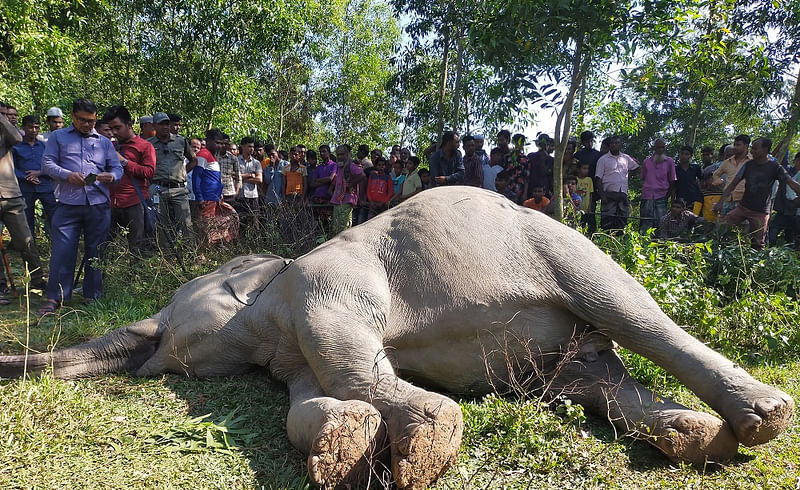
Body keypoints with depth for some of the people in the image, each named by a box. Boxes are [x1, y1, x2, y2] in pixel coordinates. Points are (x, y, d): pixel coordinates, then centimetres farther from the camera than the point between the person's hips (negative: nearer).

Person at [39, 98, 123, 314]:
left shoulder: (104, 142, 18)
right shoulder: (58, 137, 13)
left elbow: (118, 168, 12)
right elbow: (47, 163, 5)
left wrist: (111, 176, -12)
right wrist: (67, 175, -14)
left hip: (98, 205, 2)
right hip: (68, 204, -2)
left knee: (96, 252, 6)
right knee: (62, 250, -5)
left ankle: (93, 296, 15)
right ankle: (54, 298, 3)